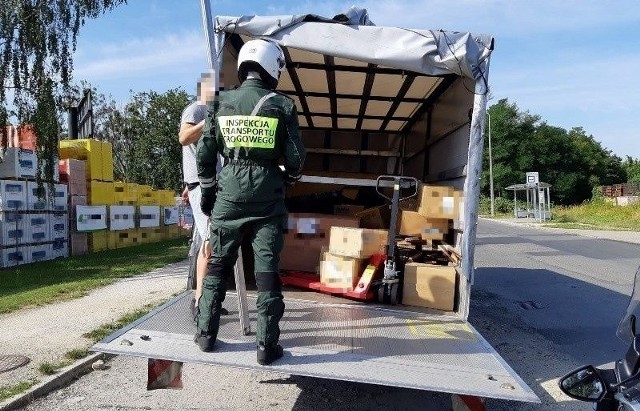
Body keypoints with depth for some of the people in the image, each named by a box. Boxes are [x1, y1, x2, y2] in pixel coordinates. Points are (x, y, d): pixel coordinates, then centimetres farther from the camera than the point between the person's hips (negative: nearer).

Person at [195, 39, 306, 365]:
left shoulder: (221, 103, 3)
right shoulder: (282, 105, -3)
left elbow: (205, 155, 5)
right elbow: (295, 159, -2)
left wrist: (207, 192, 17)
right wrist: (287, 178, 19)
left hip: (229, 196, 2)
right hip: (267, 200, -2)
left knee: (217, 266, 15)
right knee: (267, 272, 4)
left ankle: (206, 334, 23)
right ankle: (267, 346, 10)